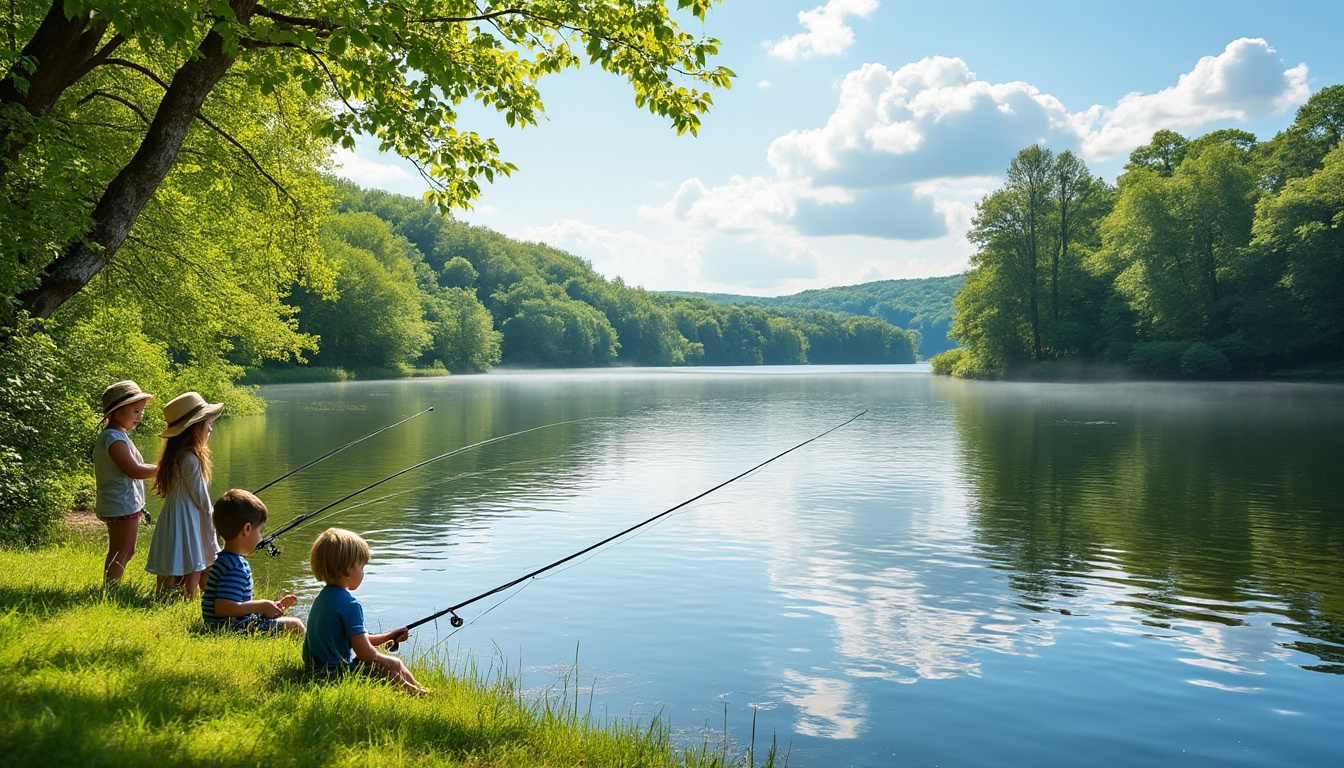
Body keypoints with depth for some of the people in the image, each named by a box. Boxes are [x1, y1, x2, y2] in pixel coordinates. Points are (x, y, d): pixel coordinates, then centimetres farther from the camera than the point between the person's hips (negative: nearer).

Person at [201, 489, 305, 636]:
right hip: (232, 628, -11)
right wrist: (261, 606, -20)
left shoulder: (224, 561, 12)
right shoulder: (235, 568, -21)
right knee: (295, 625, -9)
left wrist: (271, 605, 15)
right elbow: (222, 607, -30)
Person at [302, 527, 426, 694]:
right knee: (394, 665, -2)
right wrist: (388, 661, -2)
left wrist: (386, 637, 18)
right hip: (336, 671, -10)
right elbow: (365, 653, -21)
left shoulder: (323, 596, 8)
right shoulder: (350, 605, -23)